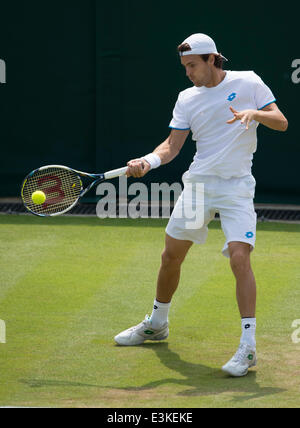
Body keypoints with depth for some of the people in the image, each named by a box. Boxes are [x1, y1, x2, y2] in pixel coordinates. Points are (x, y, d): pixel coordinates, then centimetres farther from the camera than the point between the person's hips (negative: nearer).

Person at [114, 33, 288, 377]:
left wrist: (256, 113, -24)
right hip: (198, 183, 5)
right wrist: (149, 161, -16)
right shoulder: (187, 98, 8)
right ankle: (157, 324, 35)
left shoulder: (248, 83, -1)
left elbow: (281, 122, -4)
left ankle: (248, 347, -17)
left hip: (237, 187, -4)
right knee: (171, 256, 11)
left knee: (239, 257, -20)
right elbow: (173, 145, 4)